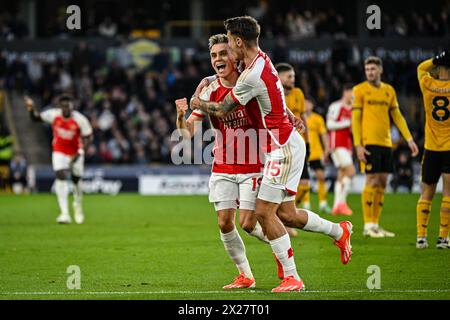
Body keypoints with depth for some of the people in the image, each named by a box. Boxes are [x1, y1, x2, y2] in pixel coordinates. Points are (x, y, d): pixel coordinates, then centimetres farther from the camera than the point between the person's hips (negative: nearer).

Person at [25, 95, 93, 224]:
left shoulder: (80, 119, -21)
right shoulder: (53, 115, -16)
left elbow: (87, 137, -13)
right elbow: (35, 118, -2)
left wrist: (80, 152, -26)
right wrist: (31, 109, -22)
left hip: (75, 153, 0)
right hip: (59, 152, 0)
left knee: (76, 180, 13)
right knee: (61, 177, -18)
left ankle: (78, 204, 45)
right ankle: (65, 213, -22)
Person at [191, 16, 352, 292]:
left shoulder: (252, 75, -20)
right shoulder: (261, 60, 9)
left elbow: (222, 111, -9)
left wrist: (199, 103, 9)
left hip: (282, 148, -10)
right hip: (288, 143, 10)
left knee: (264, 212, -9)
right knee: (286, 214, 10)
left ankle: (291, 277, -6)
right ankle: (339, 231, 25)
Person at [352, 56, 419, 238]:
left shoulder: (389, 90, 14)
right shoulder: (360, 90, 0)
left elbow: (397, 116, 17)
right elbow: (355, 119, -3)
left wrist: (409, 139, 9)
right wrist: (358, 145, -11)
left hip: (386, 143, 5)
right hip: (369, 142, -5)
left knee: (382, 182, 6)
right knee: (372, 181, -9)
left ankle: (375, 224, 13)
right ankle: (368, 226, -5)